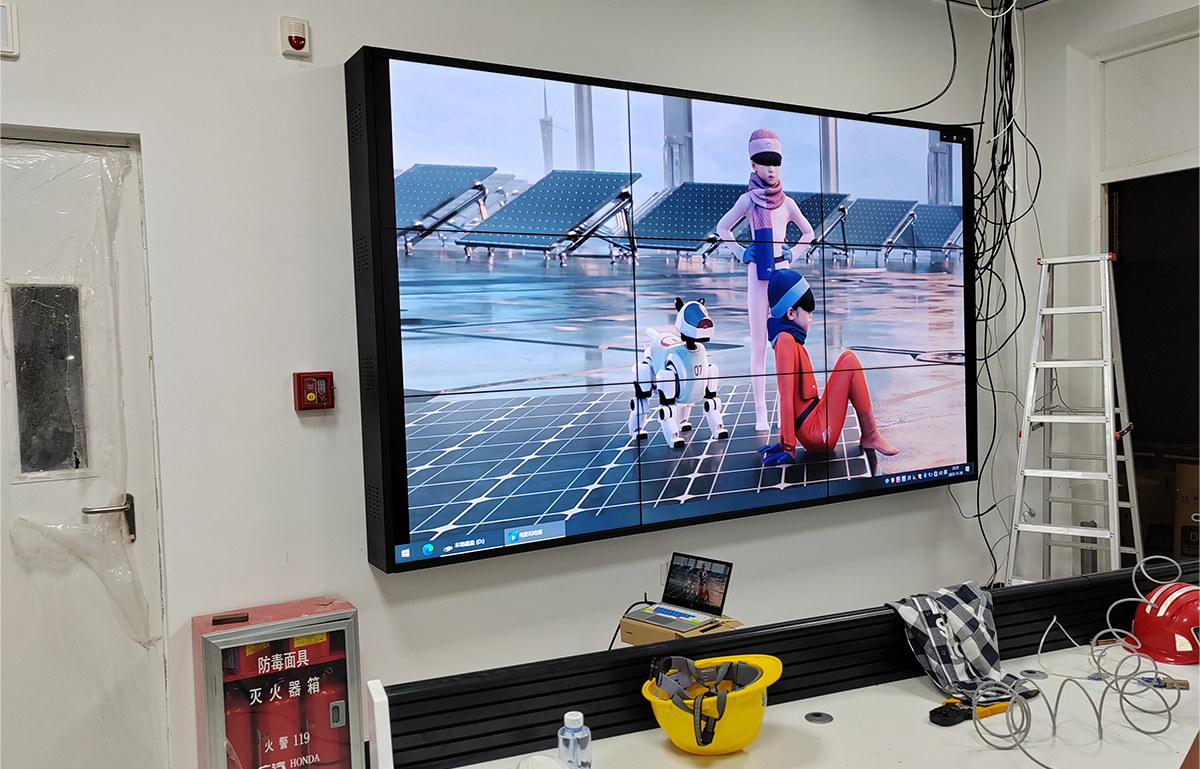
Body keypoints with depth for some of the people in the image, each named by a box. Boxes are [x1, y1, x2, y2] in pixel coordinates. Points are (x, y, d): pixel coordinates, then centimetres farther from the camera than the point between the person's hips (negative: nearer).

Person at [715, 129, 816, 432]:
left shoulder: (787, 202, 8)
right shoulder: (749, 199, 2)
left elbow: (808, 233, 22)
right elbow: (722, 228, 12)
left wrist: (792, 253, 8)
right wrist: (740, 253, 1)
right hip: (758, 275, -2)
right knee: (758, 345, 0)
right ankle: (760, 412, 2)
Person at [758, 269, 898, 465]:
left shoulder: (791, 339, 16)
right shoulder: (786, 340, -14)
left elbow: (791, 395, 17)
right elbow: (786, 396, -19)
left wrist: (787, 440, 18)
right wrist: (788, 448, -21)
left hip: (815, 425, 9)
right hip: (816, 434, -9)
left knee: (847, 358, 12)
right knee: (850, 362, -9)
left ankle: (868, 436, 7)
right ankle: (870, 436, -2)